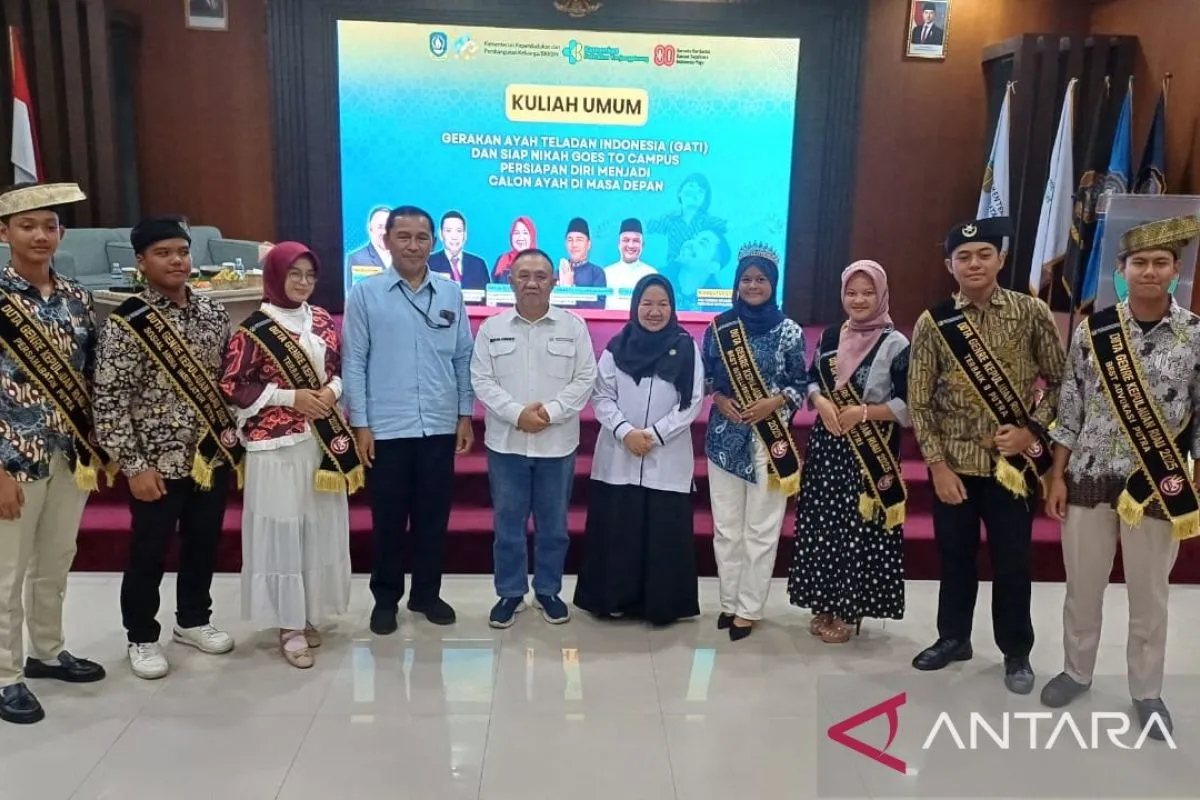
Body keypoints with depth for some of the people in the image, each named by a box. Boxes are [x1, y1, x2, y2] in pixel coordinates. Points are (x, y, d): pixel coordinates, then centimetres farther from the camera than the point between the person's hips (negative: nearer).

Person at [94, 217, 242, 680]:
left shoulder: (212, 312, 4)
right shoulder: (127, 323, -12)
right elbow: (108, 401, -13)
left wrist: (235, 442, 10)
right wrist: (134, 465, -14)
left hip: (214, 454, 5)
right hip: (159, 462, -5)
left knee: (204, 544, 17)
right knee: (149, 553, 9)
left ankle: (193, 621, 37)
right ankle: (142, 638, 28)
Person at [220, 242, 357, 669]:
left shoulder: (323, 321, 8)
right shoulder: (254, 329, -8)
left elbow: (341, 369, 17)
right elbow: (231, 386, -9)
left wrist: (332, 390, -6)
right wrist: (291, 397, -15)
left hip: (325, 440, 5)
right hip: (276, 443, -5)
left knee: (320, 526, 10)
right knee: (282, 529, -1)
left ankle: (308, 614, 25)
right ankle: (289, 624, 11)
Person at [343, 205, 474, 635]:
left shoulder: (451, 294, 5)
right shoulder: (365, 294, -1)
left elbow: (464, 358, 8)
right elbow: (354, 363, -2)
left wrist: (466, 415, 6)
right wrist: (360, 424, -5)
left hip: (440, 427, 2)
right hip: (386, 429, -2)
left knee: (434, 516, 11)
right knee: (388, 519, 9)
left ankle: (427, 593, 28)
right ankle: (385, 598, 26)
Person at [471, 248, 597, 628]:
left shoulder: (574, 326, 1)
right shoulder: (491, 328, 3)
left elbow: (585, 379, -3)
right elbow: (481, 380, -2)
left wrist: (550, 412, -16)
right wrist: (517, 413, -15)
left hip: (557, 443, 0)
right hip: (505, 443, 1)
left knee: (553, 525, 10)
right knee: (508, 523, 8)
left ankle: (548, 591, 26)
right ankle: (510, 592, 23)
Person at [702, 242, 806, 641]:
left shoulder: (788, 331, -1)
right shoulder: (719, 327, 5)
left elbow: (801, 384, 2)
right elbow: (705, 377, 10)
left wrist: (774, 402, -14)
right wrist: (720, 400, -8)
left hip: (770, 440, -2)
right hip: (725, 437, 2)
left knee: (761, 530, 3)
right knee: (726, 528, 8)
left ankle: (748, 608, 15)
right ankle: (730, 600, 23)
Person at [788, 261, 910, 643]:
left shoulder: (895, 344, -7)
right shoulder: (831, 335, 9)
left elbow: (908, 405, -10)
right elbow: (812, 379, 13)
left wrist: (863, 412, -20)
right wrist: (822, 403, -8)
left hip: (872, 453, -5)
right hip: (826, 444, 5)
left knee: (860, 530, 0)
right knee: (822, 525, 9)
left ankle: (848, 610, 13)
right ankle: (825, 604, 23)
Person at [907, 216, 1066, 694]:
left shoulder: (1031, 313, -4)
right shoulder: (932, 323, -4)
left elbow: (1060, 379, 2)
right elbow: (919, 401, -2)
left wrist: (1031, 430, -10)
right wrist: (938, 465, -7)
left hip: (1013, 462, -1)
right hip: (954, 463, 1)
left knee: (1012, 561, 9)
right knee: (954, 555, 14)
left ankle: (1016, 653, 28)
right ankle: (953, 637, 34)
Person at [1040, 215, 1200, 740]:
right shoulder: (1092, 330, -2)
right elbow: (1070, 409, 1)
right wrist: (1057, 477, 0)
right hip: (1089, 479, 1)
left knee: (1149, 595, 12)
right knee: (1082, 586, 13)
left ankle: (1146, 691, 31)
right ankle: (1077, 671, 34)